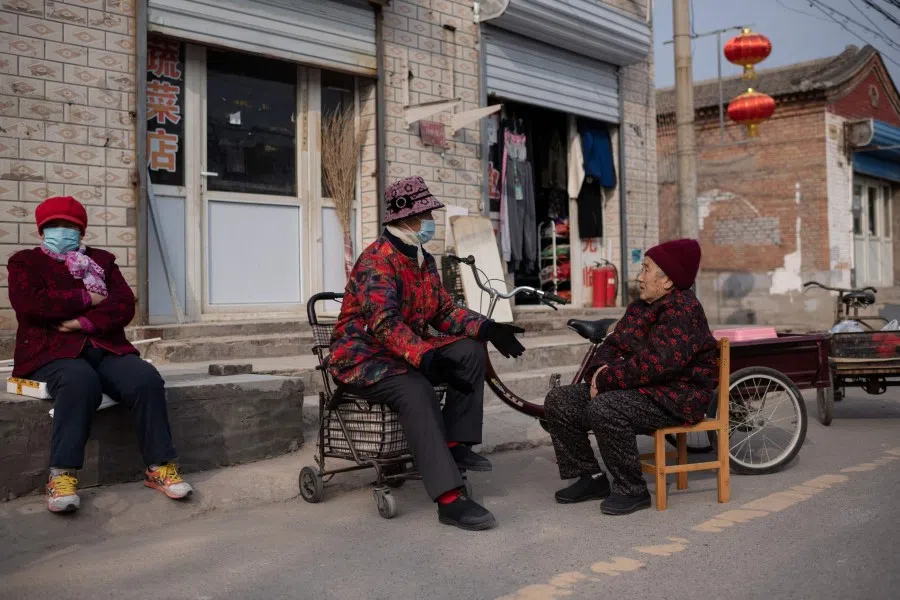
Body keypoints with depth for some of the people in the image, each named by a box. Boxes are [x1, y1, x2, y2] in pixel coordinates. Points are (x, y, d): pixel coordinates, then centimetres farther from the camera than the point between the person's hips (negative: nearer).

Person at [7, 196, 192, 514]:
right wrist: (86, 299, -5)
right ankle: (62, 475, -36)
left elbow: (125, 306, 5)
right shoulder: (25, 261, 14)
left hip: (105, 349, 3)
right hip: (53, 352, -3)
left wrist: (84, 322, -10)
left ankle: (159, 467, -20)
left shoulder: (101, 259, 21)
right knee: (80, 380, -39)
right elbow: (29, 302, -8)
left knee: (146, 379, -27)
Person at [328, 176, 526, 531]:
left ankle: (455, 445, -10)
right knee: (416, 392, -35)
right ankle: (450, 500, -37)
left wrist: (487, 329, -11)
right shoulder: (377, 260, -18)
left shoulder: (424, 261, 10)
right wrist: (428, 357, -43)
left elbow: (444, 313, 6)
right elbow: (384, 323, -31)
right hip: (363, 358, -8)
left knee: (471, 352, -11)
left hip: (409, 353, 8)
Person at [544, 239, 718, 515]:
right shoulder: (639, 308, 14)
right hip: (640, 388, 10)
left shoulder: (683, 309, -16)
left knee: (604, 408, -35)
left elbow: (657, 363, -27)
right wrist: (600, 369, -8)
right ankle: (591, 478, 6)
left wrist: (607, 379, -21)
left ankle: (632, 490, -17)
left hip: (675, 396, -10)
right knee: (559, 400, -1)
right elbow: (613, 344, 16)